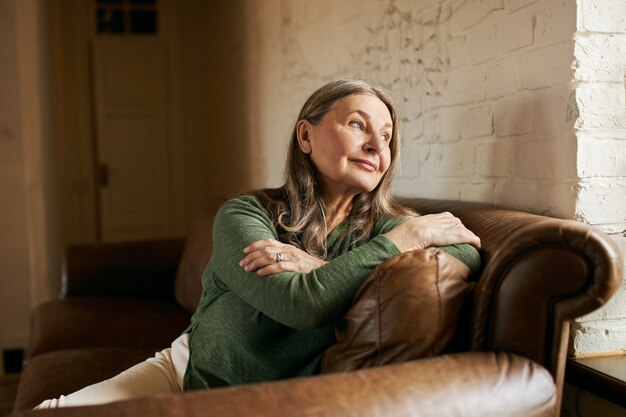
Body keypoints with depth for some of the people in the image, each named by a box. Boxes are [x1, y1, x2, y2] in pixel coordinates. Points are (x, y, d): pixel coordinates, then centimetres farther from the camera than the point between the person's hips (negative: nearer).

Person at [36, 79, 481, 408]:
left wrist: (318, 267, -30)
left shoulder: (382, 227, -9)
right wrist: (408, 236, -26)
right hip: (184, 368, 1)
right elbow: (301, 304, -31)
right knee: (53, 409, -11)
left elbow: (470, 255, -27)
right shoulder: (246, 214, -15)